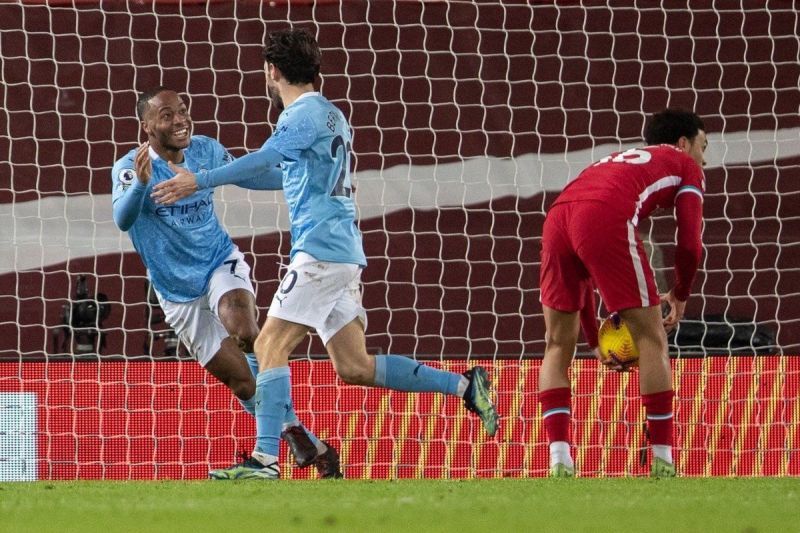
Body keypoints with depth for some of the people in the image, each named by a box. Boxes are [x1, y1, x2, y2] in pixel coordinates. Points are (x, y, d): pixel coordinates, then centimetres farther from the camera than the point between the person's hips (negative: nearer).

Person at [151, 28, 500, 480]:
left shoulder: (306, 113, -10)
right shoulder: (330, 114, 20)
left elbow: (265, 159, -28)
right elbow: (289, 173, 35)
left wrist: (200, 181, -33)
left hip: (321, 251, -9)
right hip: (343, 254, 9)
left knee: (271, 346, -11)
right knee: (355, 367, 10)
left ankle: (265, 460, -17)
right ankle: (465, 387, 10)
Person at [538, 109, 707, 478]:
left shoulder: (614, 161, 42)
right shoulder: (684, 166, 26)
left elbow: (582, 267, 40)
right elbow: (689, 244, 12)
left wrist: (595, 341, 41)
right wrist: (680, 297, 31)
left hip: (557, 217, 6)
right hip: (607, 221, -6)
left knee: (558, 346, 16)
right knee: (651, 338, 6)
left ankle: (559, 461, 4)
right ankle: (663, 462, 4)